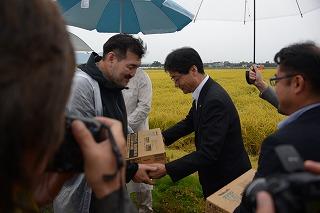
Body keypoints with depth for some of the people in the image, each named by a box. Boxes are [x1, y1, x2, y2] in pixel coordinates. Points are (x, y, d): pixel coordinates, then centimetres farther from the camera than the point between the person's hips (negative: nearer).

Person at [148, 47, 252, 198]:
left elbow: (208, 153, -33)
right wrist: (162, 137, 3)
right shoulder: (204, 93, -3)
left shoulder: (215, 100, -31)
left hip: (229, 177, -8)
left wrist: (166, 170, -32)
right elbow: (190, 122, 13)